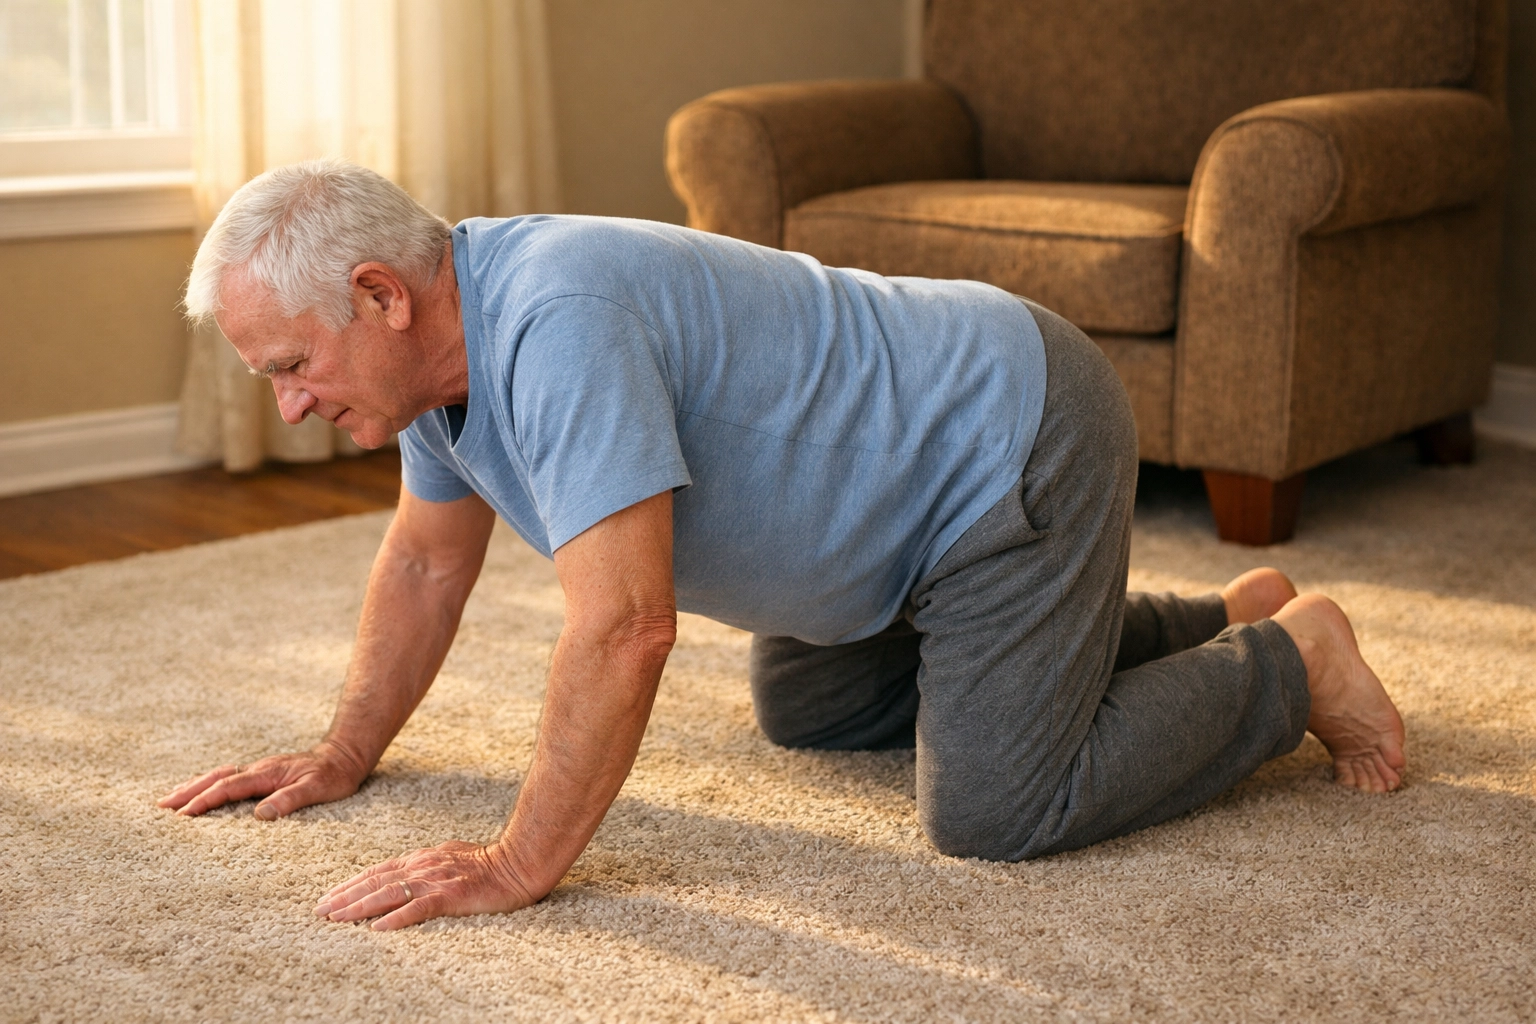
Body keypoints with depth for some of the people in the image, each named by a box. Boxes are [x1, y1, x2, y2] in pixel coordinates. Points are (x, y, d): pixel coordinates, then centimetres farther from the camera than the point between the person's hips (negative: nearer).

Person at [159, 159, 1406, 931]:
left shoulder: (554, 322, -34)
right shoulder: (445, 330, -2)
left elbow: (625, 626, -38)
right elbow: (429, 558, 12)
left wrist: (519, 865, -32)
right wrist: (344, 756, 11)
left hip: (1016, 444, -10)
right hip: (923, 460, 10)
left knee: (995, 809, -18)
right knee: (808, 712, 26)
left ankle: (1288, 665, 8)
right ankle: (1214, 621, 33)